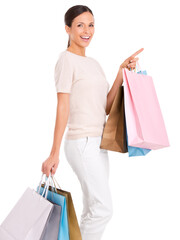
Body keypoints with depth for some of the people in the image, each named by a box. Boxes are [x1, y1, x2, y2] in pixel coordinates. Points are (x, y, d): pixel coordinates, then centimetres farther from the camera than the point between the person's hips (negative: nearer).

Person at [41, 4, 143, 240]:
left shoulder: (94, 63, 16)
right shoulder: (67, 59, -6)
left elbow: (106, 107, 9)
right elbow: (62, 107, -13)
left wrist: (122, 72, 5)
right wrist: (54, 153, -17)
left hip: (99, 142, 8)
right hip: (82, 143, -8)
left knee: (93, 209, 12)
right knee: (103, 208, -8)